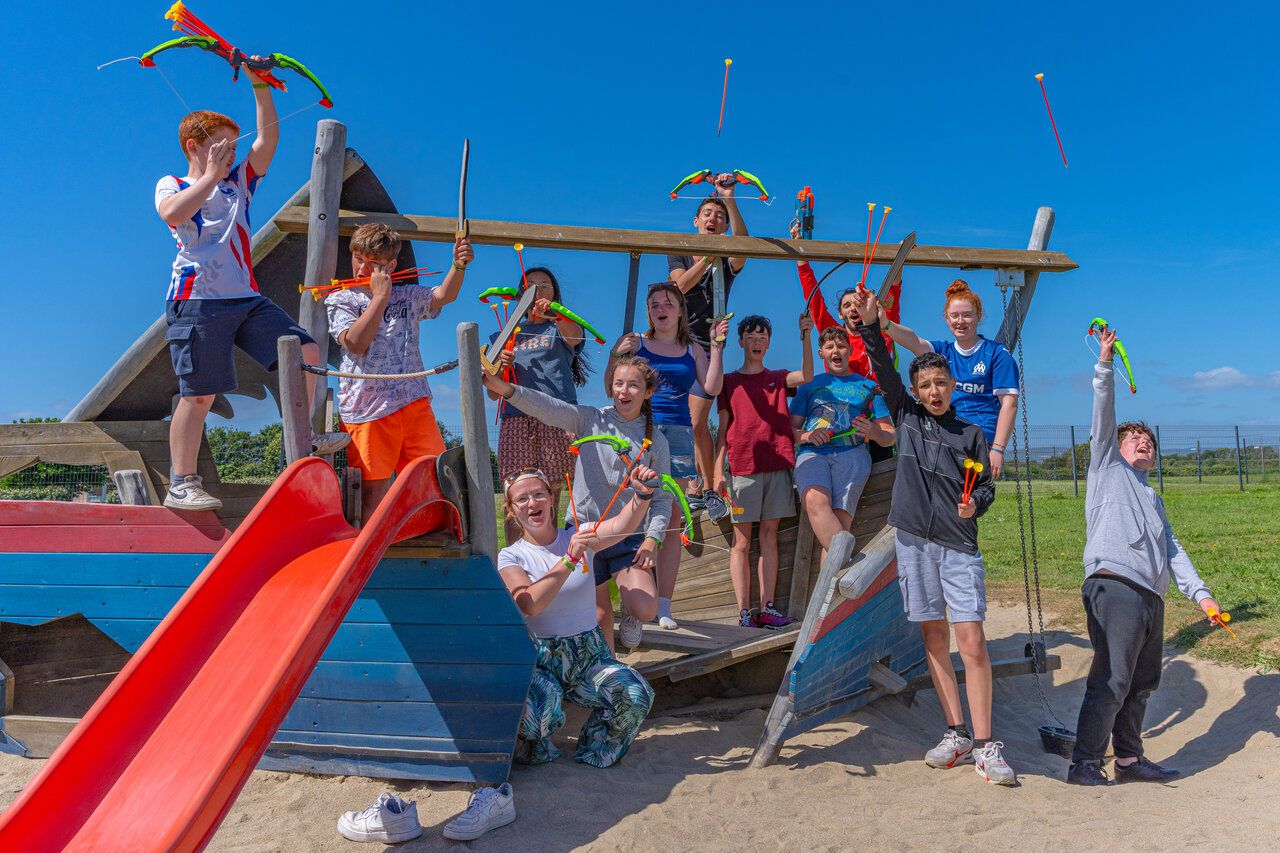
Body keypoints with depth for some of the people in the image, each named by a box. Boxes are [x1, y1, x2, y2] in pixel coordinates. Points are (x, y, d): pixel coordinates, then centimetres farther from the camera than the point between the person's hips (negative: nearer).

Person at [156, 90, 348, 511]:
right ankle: (181, 484, 0)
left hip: (247, 299, 6)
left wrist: (261, 87, 2)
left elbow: (268, 138, 9)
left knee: (305, 350, -2)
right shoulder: (171, 186, 7)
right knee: (199, 394, -8)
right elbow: (174, 214, -19)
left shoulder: (239, 183, 20)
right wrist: (212, 174, -13)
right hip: (199, 302, -6)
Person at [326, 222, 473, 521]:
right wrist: (380, 296, -9)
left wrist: (459, 266, -24)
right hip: (367, 407, -3)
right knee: (374, 486, 0)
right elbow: (355, 343, -10)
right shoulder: (340, 300, 8)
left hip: (413, 402, 3)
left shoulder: (407, 296, 15)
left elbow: (443, 295, -4)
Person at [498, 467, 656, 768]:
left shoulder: (580, 536, 5)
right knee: (539, 706, -34)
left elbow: (622, 526, -17)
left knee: (637, 696, -23)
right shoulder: (510, 556, 1)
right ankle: (532, 751, 5)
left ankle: (594, 753, 8)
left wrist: (642, 494, -37)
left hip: (590, 655, 2)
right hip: (539, 660, -2)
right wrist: (569, 560, -27)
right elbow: (529, 605, -19)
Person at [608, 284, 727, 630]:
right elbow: (611, 387, 7)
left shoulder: (693, 351, 17)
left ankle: (664, 604, 4)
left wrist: (717, 346, 2)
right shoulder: (632, 342, 11)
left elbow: (712, 388, 4)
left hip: (677, 433, 2)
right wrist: (617, 356, -9)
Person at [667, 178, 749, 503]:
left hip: (707, 347, -2)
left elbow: (742, 243, -18)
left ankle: (708, 489, 3)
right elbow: (679, 285, -9)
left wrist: (730, 199, -28)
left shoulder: (728, 260, 6)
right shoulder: (679, 254, 12)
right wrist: (706, 260, -23)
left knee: (697, 424, -10)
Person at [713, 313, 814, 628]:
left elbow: (806, 376, -6)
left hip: (777, 465, 2)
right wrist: (718, 470, -1)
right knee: (742, 540, -3)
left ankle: (766, 608, 5)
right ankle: (744, 611, -1)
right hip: (743, 467, -2)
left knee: (769, 536, 3)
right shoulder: (729, 381, 10)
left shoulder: (778, 378, 15)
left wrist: (806, 337, -18)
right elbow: (723, 428, 7)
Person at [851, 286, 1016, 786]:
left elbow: (986, 486, 11)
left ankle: (985, 746, 1)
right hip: (915, 539, 1)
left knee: (972, 641, -7)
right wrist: (869, 325, -7)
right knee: (934, 637, 7)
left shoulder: (971, 434, 7)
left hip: (959, 545, -1)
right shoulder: (907, 418, 10)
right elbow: (885, 371, 2)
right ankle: (956, 735, 17)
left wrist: (974, 504, -11)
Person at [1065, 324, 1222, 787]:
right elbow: (1104, 415, 3)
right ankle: (1084, 763, -7)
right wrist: (1105, 362, -6)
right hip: (1115, 584, -7)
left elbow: (1172, 549, 24)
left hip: (1151, 595, 7)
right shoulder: (1108, 466, 15)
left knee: (1142, 683, 9)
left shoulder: (1153, 499, 31)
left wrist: (1200, 593, 12)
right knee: (1112, 680, -12)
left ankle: (1129, 759, 18)